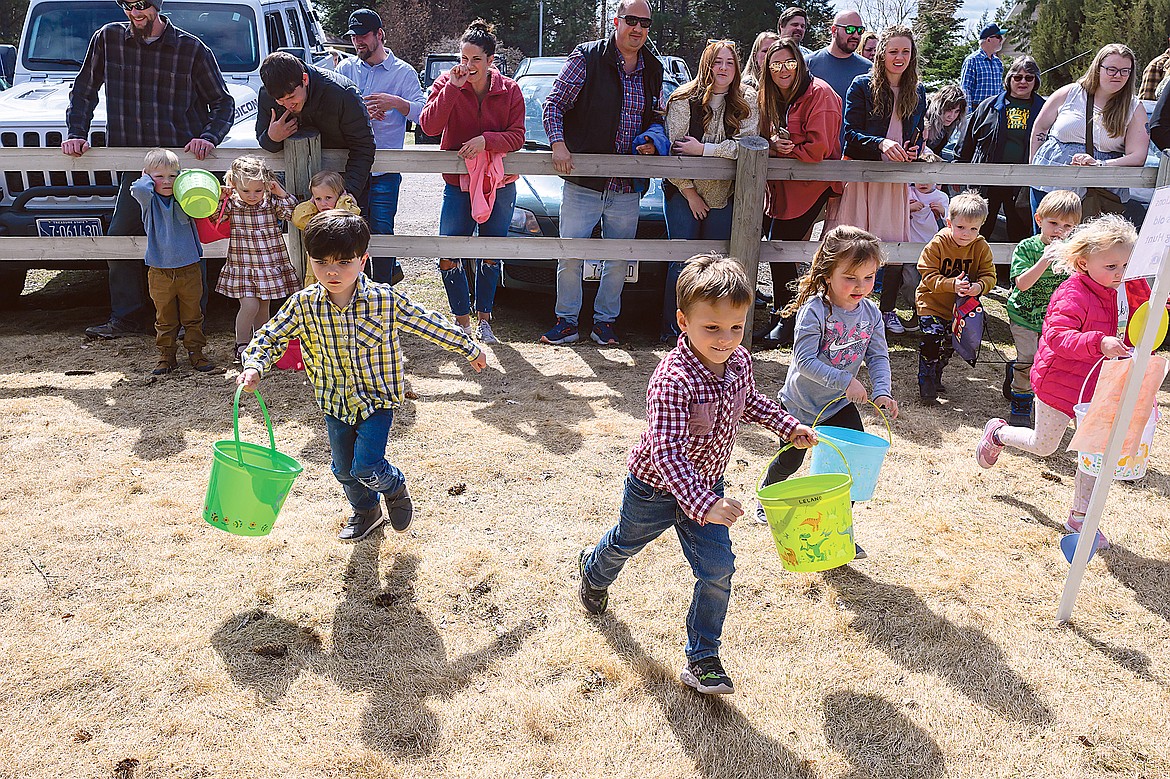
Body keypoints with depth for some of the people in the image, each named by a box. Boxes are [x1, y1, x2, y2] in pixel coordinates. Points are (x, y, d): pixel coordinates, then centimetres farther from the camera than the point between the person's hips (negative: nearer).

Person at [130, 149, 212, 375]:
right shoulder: (149, 201, -2)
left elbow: (191, 210, -18)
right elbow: (139, 189, -24)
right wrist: (148, 178, -5)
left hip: (189, 269, 0)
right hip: (160, 271, 0)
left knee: (192, 315, 11)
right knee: (165, 318, 10)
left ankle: (195, 351, 23)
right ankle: (166, 354, 20)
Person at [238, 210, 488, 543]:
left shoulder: (384, 300, -20)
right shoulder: (303, 304, -14)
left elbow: (428, 325, -9)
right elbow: (270, 336, -4)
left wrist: (470, 350, 0)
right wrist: (254, 366, -26)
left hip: (377, 397, -4)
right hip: (335, 401, 4)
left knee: (365, 468, -13)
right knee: (344, 469, 18)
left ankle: (395, 486, 23)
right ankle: (366, 511, 48)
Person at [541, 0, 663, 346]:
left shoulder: (653, 70, 12)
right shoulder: (587, 57, -3)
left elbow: (657, 118, 23)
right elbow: (554, 102, -5)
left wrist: (652, 142, 1)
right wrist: (558, 143, -20)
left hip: (627, 190, 4)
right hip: (582, 183, -4)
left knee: (618, 259, 9)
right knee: (570, 256, 0)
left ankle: (605, 321, 24)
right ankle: (566, 322, 15)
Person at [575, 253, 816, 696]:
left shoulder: (740, 362, -14)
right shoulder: (674, 380, -38)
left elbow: (750, 401, 11)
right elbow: (667, 452, -41)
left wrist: (788, 426, 2)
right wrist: (705, 506, -49)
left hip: (705, 484, 5)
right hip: (656, 485, -5)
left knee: (717, 568, -1)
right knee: (627, 542, 24)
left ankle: (702, 658, 18)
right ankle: (594, 570, 60)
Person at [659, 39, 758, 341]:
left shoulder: (746, 102, 3)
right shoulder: (684, 100, -3)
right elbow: (673, 150, -7)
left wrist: (703, 149, -16)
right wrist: (689, 192, -9)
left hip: (723, 194, 2)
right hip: (684, 191, -2)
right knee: (683, 260, -5)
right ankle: (674, 326, 5)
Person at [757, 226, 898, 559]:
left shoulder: (871, 313, -8)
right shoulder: (814, 310, -26)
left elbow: (878, 357, -3)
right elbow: (805, 359, -30)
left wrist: (882, 392, -19)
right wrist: (845, 382, -34)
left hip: (840, 405, 4)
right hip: (801, 403, -4)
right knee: (791, 460, 14)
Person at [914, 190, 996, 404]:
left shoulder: (981, 248, -7)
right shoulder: (936, 245, -17)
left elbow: (989, 275, -6)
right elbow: (928, 276, -18)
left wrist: (979, 286, -31)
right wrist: (952, 284, -34)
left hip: (961, 306, 4)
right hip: (932, 303, -4)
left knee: (949, 344, 13)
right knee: (932, 339, -17)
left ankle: (936, 376, 36)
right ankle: (926, 381, -2)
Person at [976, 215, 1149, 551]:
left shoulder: (1129, 290, 2)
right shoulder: (1073, 294, -24)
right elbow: (1057, 336, -36)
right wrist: (1099, 343, -49)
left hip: (1097, 385, 6)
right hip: (1060, 381, -6)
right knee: (1043, 446, 11)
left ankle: (1080, 516, 20)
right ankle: (997, 433, 43)